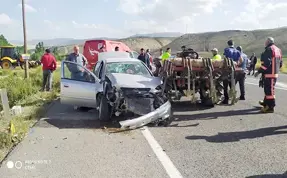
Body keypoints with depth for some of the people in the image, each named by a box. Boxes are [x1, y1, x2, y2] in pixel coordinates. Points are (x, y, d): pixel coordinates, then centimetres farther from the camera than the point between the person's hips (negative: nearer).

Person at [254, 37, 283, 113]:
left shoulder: (269, 50, -13)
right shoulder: (278, 50, 17)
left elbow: (266, 63, -22)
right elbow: (280, 63, 19)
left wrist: (259, 71, -16)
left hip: (269, 74, -10)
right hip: (275, 73, 10)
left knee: (269, 90, -7)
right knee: (268, 89, 21)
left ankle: (270, 107, -5)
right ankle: (266, 103, 35)